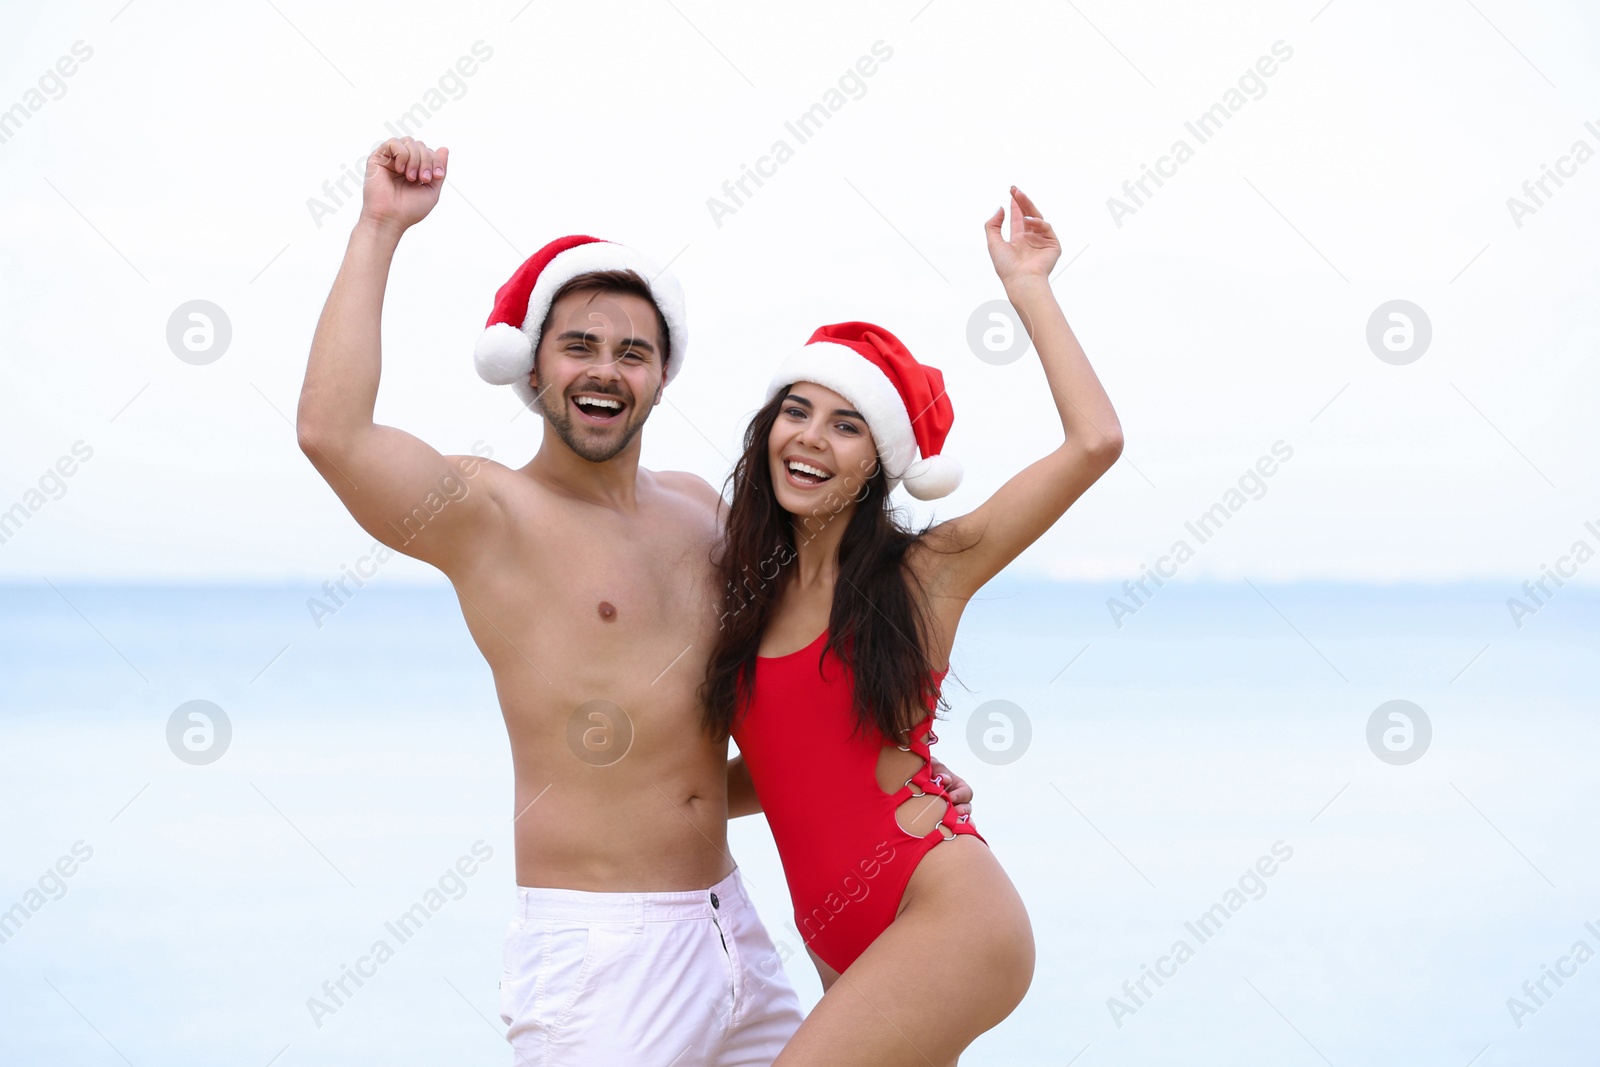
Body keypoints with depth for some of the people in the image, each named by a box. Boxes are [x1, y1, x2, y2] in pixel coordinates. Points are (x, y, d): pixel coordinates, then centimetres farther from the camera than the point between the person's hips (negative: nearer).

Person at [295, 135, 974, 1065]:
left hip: (734, 932, 7)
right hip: (595, 952, -7)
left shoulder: (699, 507, 13)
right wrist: (381, 228, -18)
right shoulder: (492, 512, -7)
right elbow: (330, 432, -26)